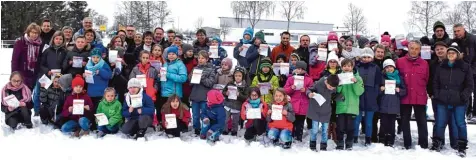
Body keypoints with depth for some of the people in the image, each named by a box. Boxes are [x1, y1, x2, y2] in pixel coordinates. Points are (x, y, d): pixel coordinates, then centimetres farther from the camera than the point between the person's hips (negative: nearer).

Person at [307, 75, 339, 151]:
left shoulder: (334, 88, -9)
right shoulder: (318, 84, -20)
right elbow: (309, 90, -9)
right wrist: (309, 94, -31)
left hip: (326, 111, 3)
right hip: (316, 110, -3)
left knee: (325, 129, 9)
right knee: (315, 129, 1)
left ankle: (323, 147, 21)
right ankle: (312, 145, 18)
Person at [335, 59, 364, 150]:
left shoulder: (357, 78, 3)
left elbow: (360, 92, -7)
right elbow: (335, 91, 0)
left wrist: (356, 83, -20)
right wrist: (338, 84, -18)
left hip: (352, 107, -1)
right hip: (341, 107, 1)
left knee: (350, 127, 5)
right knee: (340, 127, 3)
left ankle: (349, 145, 17)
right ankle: (339, 144, 13)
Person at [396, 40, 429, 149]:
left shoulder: (424, 63, 3)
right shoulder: (400, 61, -1)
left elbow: (426, 80, 12)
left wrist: (422, 90, 11)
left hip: (420, 97, 0)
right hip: (405, 96, 0)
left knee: (422, 121, 5)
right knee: (405, 121, 8)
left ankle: (423, 144, 14)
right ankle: (407, 143, 19)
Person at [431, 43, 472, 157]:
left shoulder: (465, 67, -1)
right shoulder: (441, 67, 7)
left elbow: (470, 85, -1)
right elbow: (435, 82, 12)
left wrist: (463, 97, -10)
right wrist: (437, 95, 2)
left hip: (459, 102, -2)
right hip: (442, 101, 2)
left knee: (460, 124, 5)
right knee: (440, 123, 7)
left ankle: (462, 147, 15)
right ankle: (437, 144, 19)